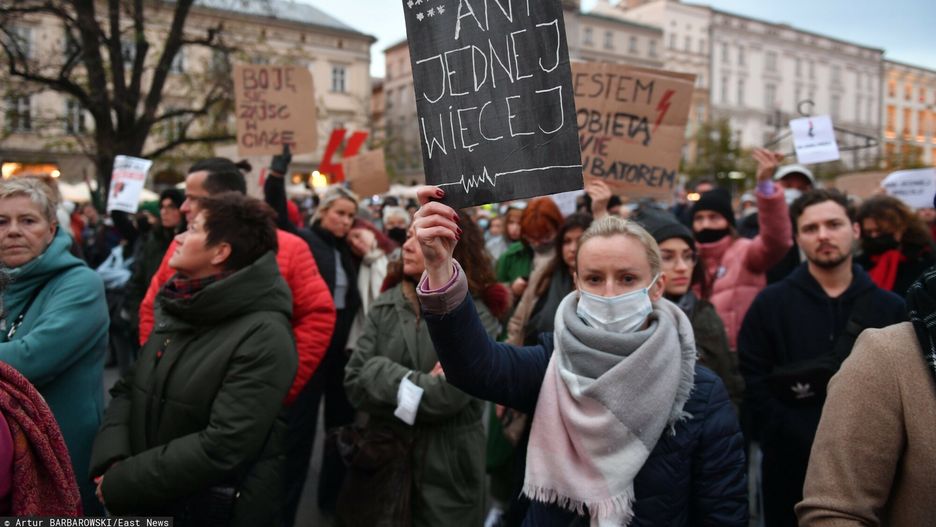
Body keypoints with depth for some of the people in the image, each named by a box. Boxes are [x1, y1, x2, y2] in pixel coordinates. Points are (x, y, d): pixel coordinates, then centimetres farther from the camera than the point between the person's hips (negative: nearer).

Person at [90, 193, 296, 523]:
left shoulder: (264, 336, -21)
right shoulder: (178, 310, 4)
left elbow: (222, 447, -26)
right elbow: (128, 389, 5)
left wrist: (121, 483, -18)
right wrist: (110, 462, -12)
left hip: (215, 510, -6)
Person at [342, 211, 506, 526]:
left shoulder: (476, 317, -13)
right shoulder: (387, 305, 0)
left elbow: (446, 396, -23)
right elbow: (355, 382, -7)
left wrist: (381, 376, -13)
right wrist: (416, 385, -16)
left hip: (446, 473, -4)